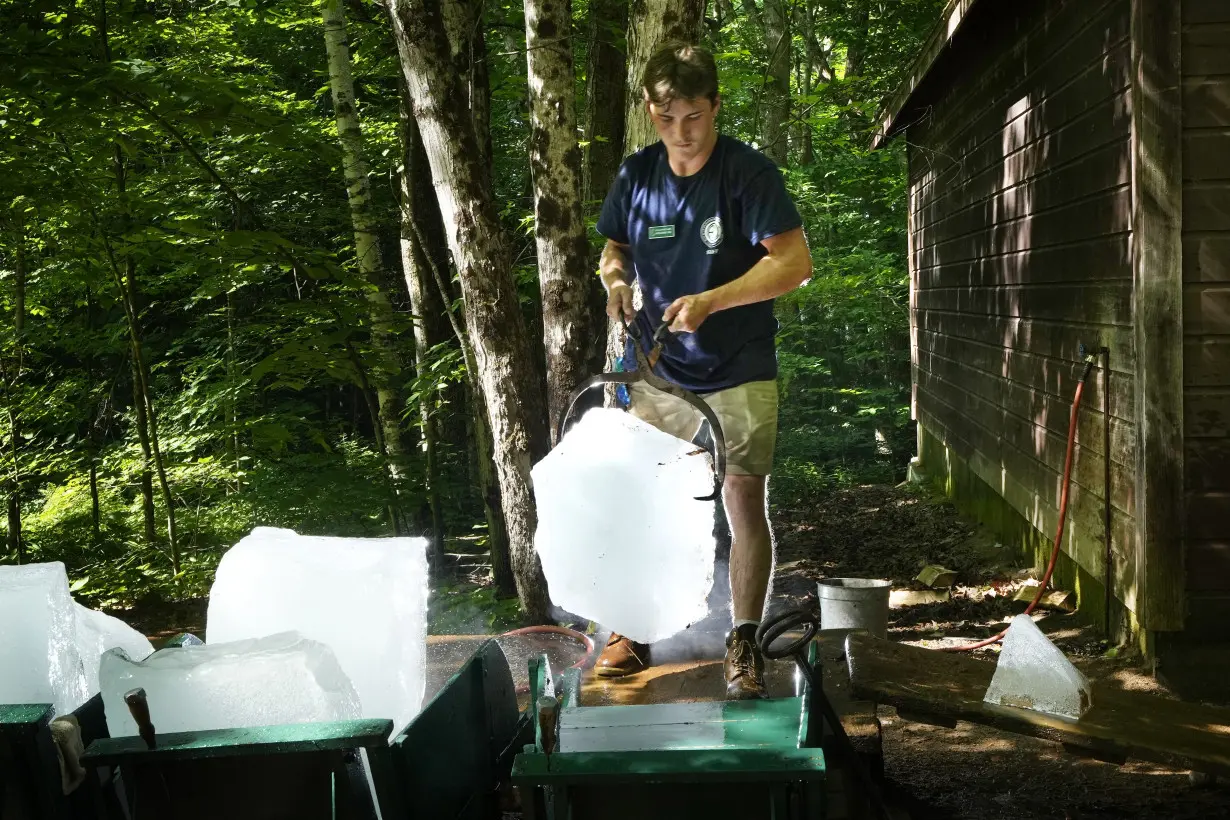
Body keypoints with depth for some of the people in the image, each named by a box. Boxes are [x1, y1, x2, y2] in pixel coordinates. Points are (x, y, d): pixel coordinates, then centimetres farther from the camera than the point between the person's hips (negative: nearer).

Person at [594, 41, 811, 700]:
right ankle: (631, 631, 20)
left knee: (745, 505, -3)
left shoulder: (748, 172, -12)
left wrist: (710, 302, -25)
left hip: (737, 373, -4)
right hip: (656, 369, 4)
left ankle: (743, 644, 9)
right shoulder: (636, 175, 2)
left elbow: (794, 261, -17)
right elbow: (614, 246, 17)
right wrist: (615, 277, -7)